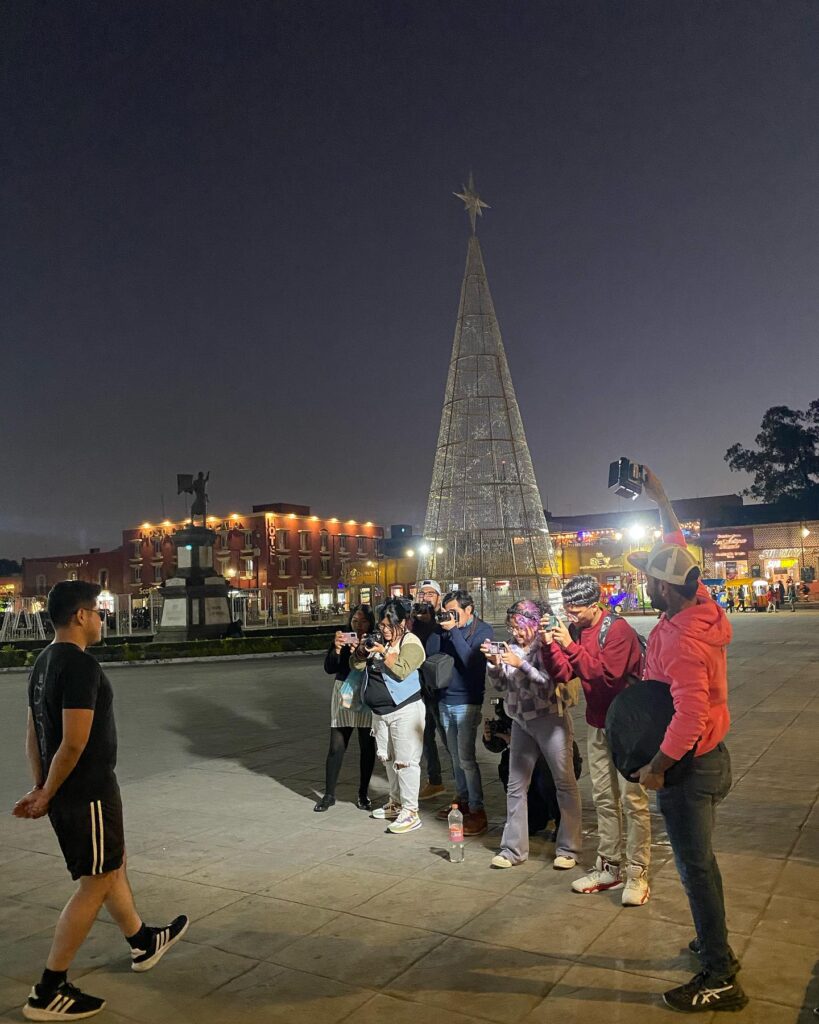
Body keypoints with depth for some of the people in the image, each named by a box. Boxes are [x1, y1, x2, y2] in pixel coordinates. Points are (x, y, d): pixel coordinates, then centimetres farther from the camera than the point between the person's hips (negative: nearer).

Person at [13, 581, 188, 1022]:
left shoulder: (44, 662, 7)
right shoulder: (82, 665, -23)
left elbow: (34, 734, 10)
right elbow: (73, 743, -26)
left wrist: (41, 789, 9)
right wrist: (46, 796, -13)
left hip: (66, 792, 10)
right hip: (88, 792, -10)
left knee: (113, 864, 22)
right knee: (95, 884, 4)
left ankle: (144, 943, 39)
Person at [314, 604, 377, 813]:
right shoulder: (342, 639, 3)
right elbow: (329, 669, -3)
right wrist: (336, 649, -18)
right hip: (343, 696, 1)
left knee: (367, 747, 7)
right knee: (336, 747, 2)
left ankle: (363, 794, 20)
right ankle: (329, 794, 14)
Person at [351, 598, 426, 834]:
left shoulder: (411, 643, -10)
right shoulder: (377, 639, 10)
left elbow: (401, 671, -23)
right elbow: (355, 665, 9)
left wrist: (383, 651, -22)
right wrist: (362, 650, -10)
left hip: (405, 710, -8)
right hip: (380, 712, 8)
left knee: (405, 761, -6)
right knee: (388, 759, 16)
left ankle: (410, 812, -2)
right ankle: (396, 803, 30)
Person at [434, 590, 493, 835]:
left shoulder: (482, 630, -8)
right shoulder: (447, 629, 8)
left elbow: (471, 660, -21)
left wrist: (454, 631, -20)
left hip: (467, 702, -6)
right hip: (445, 700, 6)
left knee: (466, 757, -8)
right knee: (455, 755, 13)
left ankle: (477, 811, -1)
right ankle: (463, 800, 26)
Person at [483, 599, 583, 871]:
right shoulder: (513, 647, 5)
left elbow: (551, 682, -17)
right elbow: (501, 686, 9)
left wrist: (521, 664, -24)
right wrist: (494, 664, -9)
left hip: (551, 719, -5)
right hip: (521, 721, 5)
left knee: (565, 782, 3)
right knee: (516, 786, 8)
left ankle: (569, 848, 15)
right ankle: (513, 848, 18)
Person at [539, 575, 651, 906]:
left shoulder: (618, 630, -19)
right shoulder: (577, 630, 2)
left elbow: (606, 674, -29)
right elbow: (562, 674, 0)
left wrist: (571, 646, -34)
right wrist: (549, 645, -16)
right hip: (597, 724, 7)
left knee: (632, 800, -1)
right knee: (604, 799, 13)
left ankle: (637, 875, 8)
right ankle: (610, 867, 24)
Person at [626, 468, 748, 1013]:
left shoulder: (680, 639, -28)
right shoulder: (703, 606, -2)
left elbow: (690, 714, -33)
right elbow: (680, 552, 12)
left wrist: (658, 764, -22)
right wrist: (661, 498, 17)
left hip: (688, 764, -9)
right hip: (709, 755, 9)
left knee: (696, 865, 2)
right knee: (699, 858, 22)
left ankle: (720, 979, 15)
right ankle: (715, 944, 38)